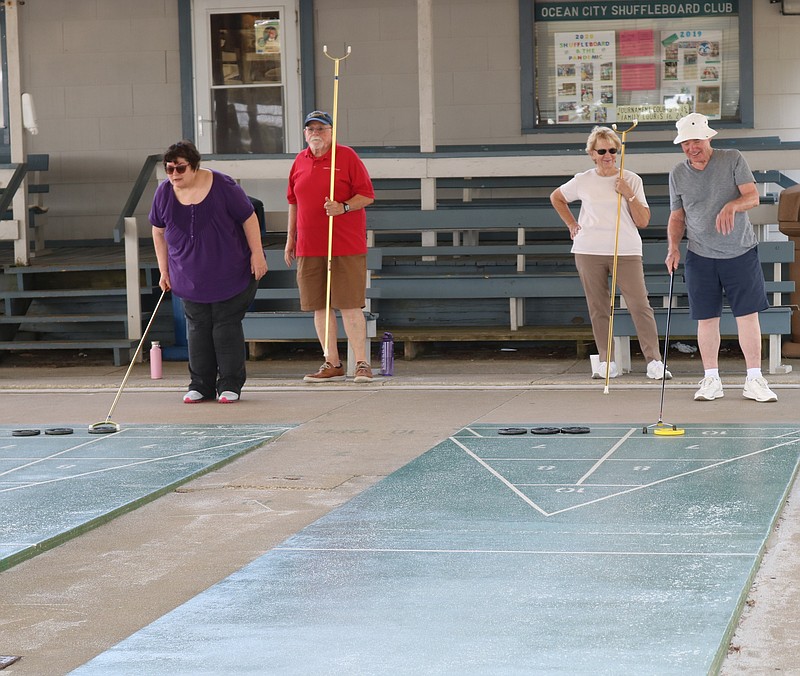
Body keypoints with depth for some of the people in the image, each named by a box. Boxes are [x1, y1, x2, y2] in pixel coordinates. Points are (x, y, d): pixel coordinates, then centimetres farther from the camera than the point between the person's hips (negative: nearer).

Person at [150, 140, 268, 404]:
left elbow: (249, 218, -8)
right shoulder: (164, 193, -2)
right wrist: (164, 270, 8)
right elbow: (159, 232, 9)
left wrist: (257, 254, -11)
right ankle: (201, 386, 11)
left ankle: (230, 385, 2)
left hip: (228, 275, -4)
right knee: (197, 328, 4)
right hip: (190, 278, 4)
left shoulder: (222, 185, -13)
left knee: (227, 326, -3)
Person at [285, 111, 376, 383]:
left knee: (350, 305, -6)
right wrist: (290, 238, 18)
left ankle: (362, 363, 0)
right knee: (320, 306, 5)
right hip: (309, 247, 5)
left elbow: (367, 196, -3)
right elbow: (293, 203, 21)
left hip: (346, 247, -5)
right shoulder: (300, 162, 12)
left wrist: (343, 207, -19)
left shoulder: (347, 156, -2)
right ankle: (332, 364, 12)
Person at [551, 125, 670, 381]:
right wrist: (571, 224, 13)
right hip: (589, 252, 2)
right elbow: (556, 198, 24)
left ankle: (654, 362, -9)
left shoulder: (631, 180, 3)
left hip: (626, 251, -2)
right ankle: (607, 362, 12)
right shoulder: (582, 181, 5)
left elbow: (643, 221, 0)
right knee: (598, 309, 5)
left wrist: (629, 194, -11)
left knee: (640, 305, -9)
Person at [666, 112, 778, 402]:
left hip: (741, 251, -1)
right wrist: (673, 247, -5)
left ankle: (754, 380, 4)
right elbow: (677, 217, 11)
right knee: (706, 319, 1)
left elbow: (753, 196, -10)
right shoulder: (677, 174, 5)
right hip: (701, 256, 2)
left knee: (748, 315, -2)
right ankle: (711, 380, 11)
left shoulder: (733, 160, -2)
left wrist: (732, 205, -31)